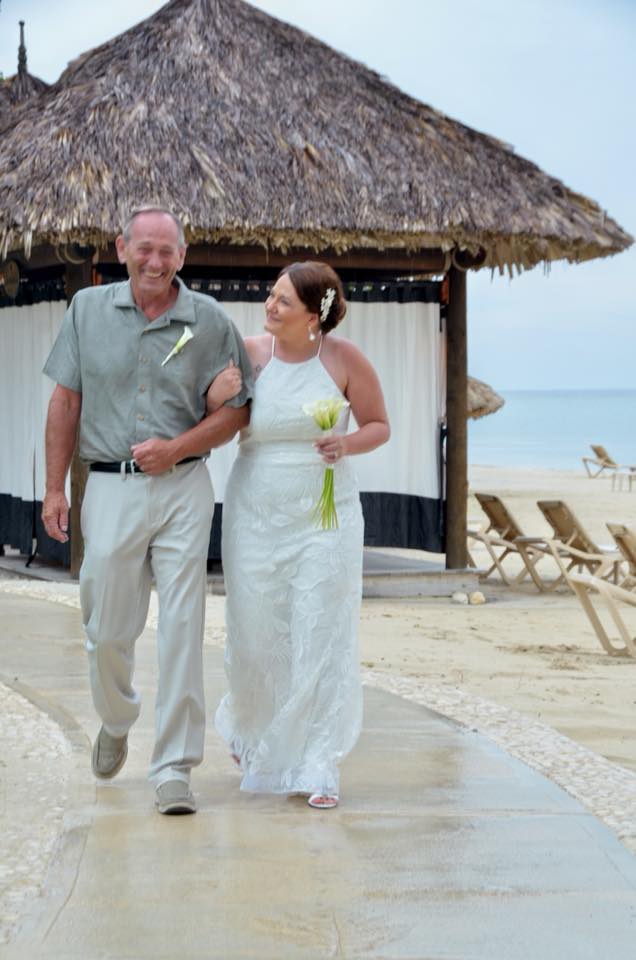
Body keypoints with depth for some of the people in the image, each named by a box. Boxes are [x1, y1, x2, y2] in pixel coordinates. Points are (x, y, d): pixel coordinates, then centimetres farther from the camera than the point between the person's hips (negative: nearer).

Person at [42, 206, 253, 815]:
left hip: (182, 490, -1)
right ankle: (115, 724, 39)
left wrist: (176, 447, -10)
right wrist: (54, 487, 4)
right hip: (110, 489, 2)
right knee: (107, 629, 9)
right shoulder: (88, 309, 5)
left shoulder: (209, 321, 1)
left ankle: (174, 767, 0)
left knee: (181, 627, -6)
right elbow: (66, 401, 8)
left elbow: (236, 410, 5)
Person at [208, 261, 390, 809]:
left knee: (323, 640, -3)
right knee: (257, 636, 10)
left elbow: (379, 425, 4)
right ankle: (250, 726, 41)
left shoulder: (344, 359, -7)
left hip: (325, 516, -1)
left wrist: (348, 444, -16)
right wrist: (215, 399, -17)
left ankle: (318, 769, 4)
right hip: (256, 514, 1)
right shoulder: (249, 353, -4)